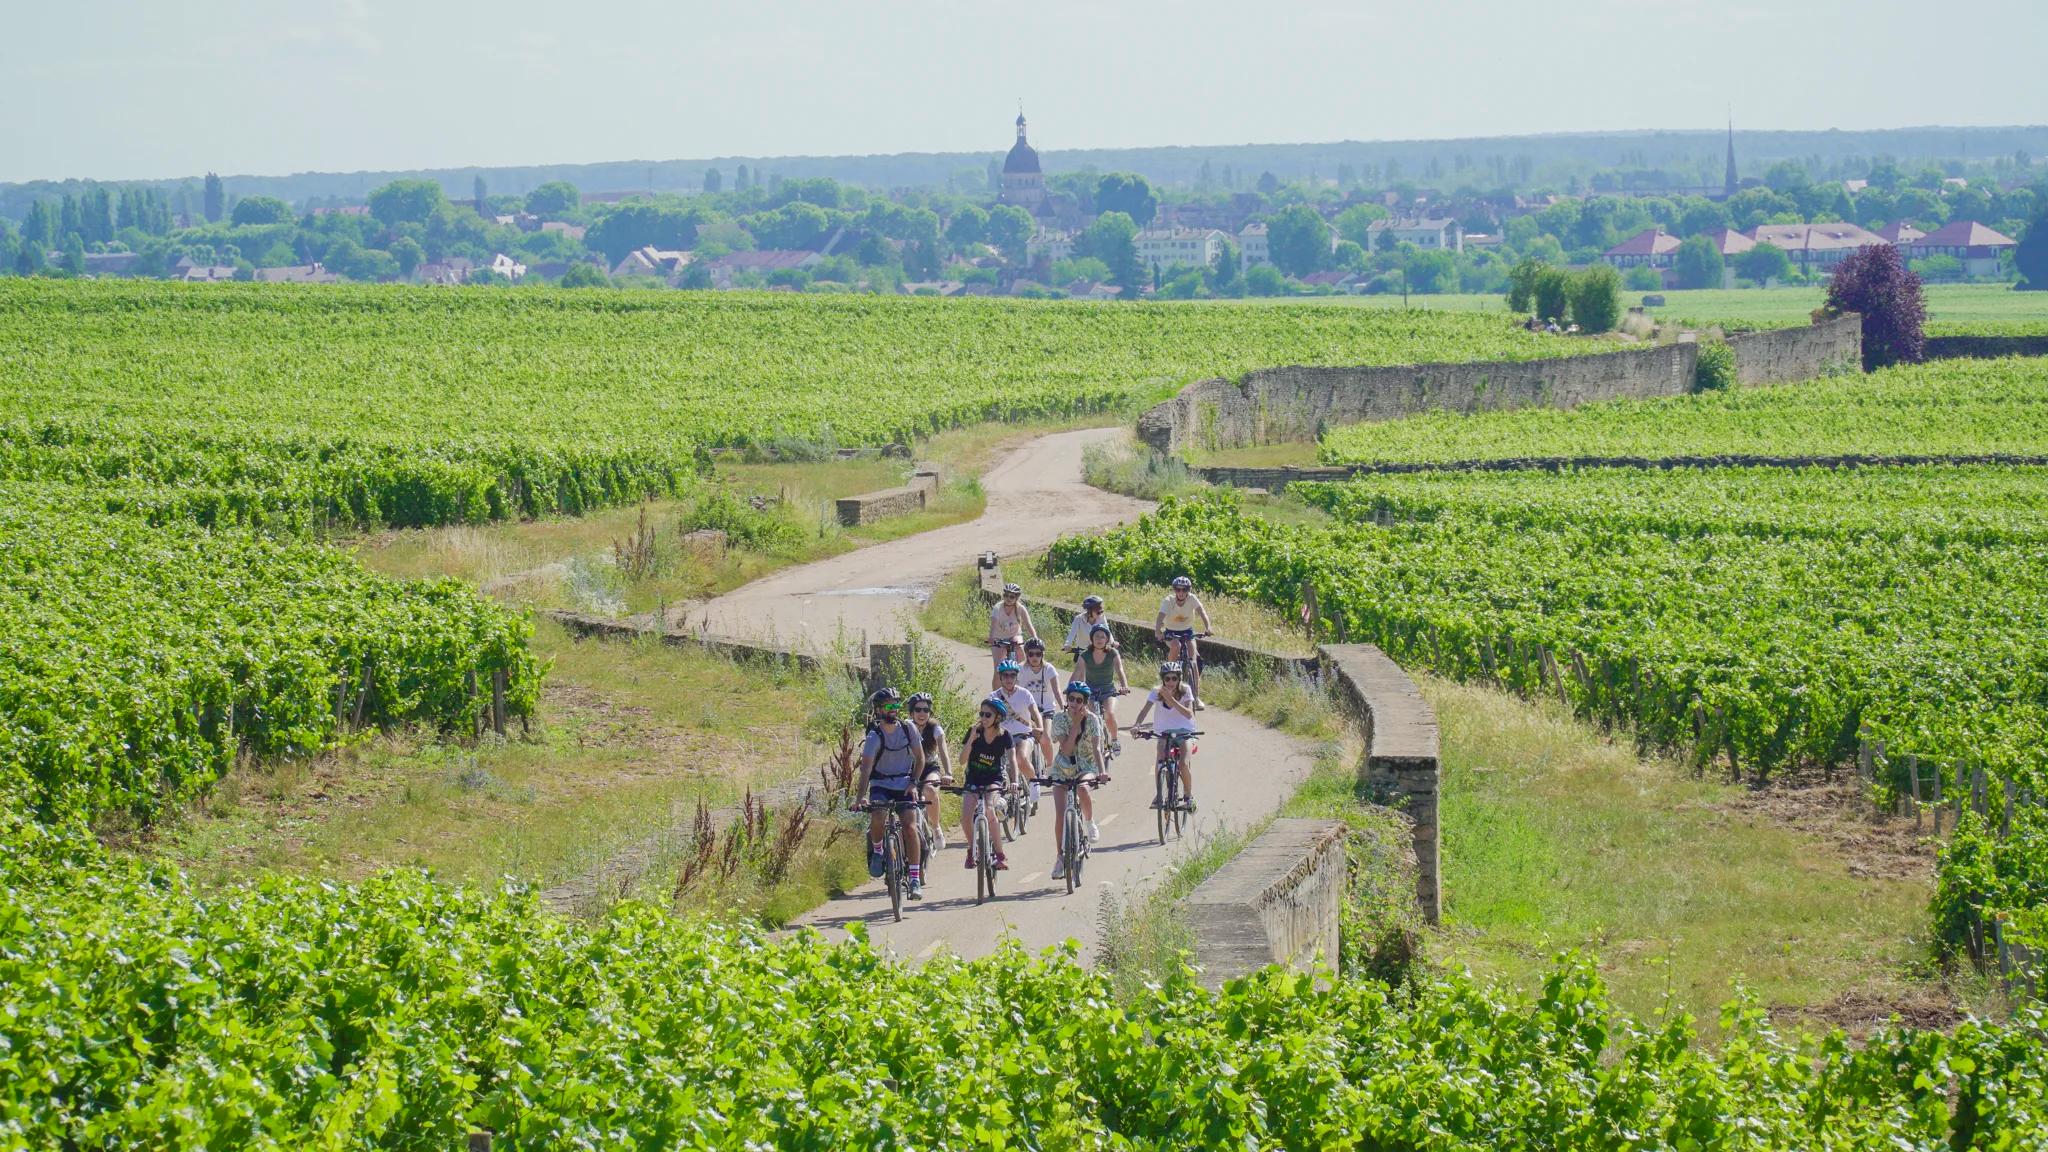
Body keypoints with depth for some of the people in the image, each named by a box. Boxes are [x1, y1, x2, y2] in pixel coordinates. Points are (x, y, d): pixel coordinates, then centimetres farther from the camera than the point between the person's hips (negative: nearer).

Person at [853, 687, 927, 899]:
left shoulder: (908, 729, -5)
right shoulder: (874, 736, -15)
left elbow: (920, 758, 5)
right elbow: (866, 767, -24)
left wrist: (913, 783, -8)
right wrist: (861, 796, -36)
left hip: (904, 784, 2)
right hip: (880, 785, -2)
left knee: (910, 827, -15)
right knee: (877, 818, -30)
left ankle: (915, 879, -11)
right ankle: (876, 850, 3)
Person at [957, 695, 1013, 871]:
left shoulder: (1004, 736, -10)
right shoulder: (974, 732, -9)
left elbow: (1011, 759, -17)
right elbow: (962, 760, -13)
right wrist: (972, 738, -25)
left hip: (994, 779, -2)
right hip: (973, 779, 2)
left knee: (989, 811, -29)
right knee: (965, 817, -16)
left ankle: (1001, 855, -20)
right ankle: (972, 848, 14)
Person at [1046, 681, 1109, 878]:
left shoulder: (1091, 719, -16)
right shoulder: (1060, 718, -15)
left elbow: (1096, 748, -27)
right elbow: (1066, 749, -23)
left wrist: (1102, 772, -43)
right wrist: (1076, 724, -28)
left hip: (1086, 766, -1)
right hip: (1063, 768, 1)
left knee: (1083, 788, -36)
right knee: (1060, 814, -8)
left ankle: (1089, 822, -8)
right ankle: (1060, 858, 4)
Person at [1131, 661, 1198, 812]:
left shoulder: (1185, 690, -14)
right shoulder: (1157, 692, -12)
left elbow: (1189, 714, -26)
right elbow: (1145, 710, -22)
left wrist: (1171, 699, -35)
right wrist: (1136, 724, -42)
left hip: (1184, 730, -1)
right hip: (1164, 730, 1)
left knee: (1184, 764, -21)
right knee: (1160, 762, -23)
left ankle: (1188, 795, 3)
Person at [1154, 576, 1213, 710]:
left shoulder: (1192, 599, -18)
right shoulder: (1168, 601, -22)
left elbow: (1202, 612, -32)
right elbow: (1160, 618, -34)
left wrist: (1207, 627, -50)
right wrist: (1158, 632, -54)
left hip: (1187, 631, 1)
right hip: (1171, 633, -1)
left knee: (1193, 660, -15)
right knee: (1176, 646, -35)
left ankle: (1196, 696, -11)